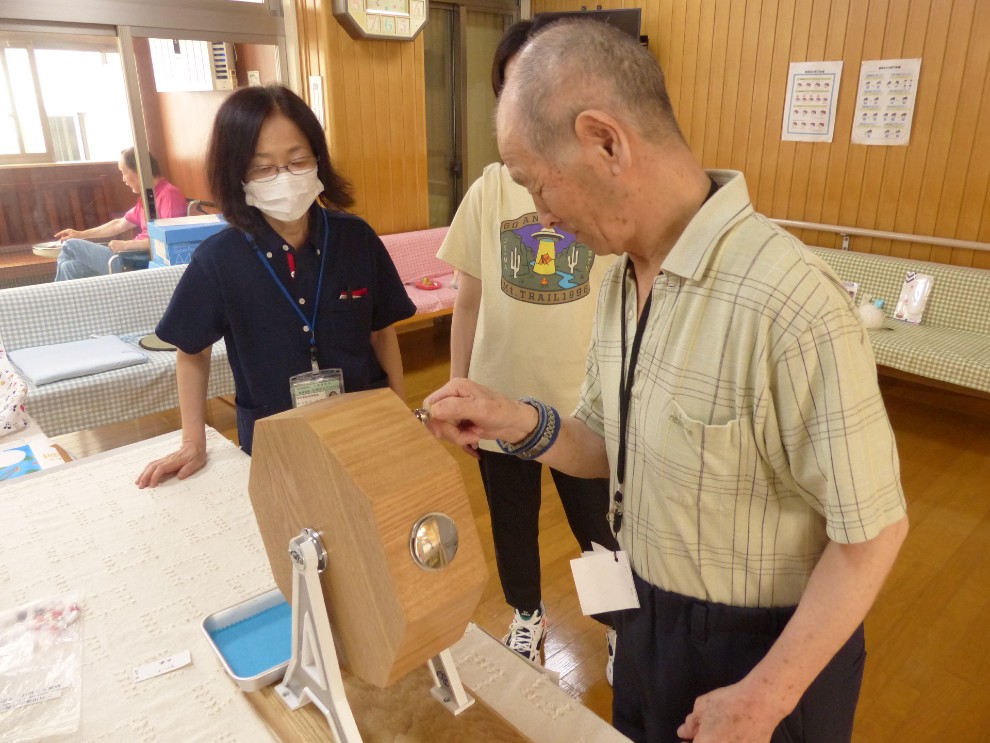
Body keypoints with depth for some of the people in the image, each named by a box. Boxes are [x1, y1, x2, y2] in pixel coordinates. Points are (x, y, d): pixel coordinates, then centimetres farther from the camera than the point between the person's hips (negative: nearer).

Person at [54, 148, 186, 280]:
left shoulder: (168, 194, -15)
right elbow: (120, 224, 26)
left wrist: (126, 245, -18)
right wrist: (81, 234, 27)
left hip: (145, 263, -10)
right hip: (134, 255, 10)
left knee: (71, 246, -1)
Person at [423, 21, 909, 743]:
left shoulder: (789, 306, -31)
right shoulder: (624, 275, -5)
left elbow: (871, 529, -21)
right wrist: (524, 425, -16)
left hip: (763, 647, -7)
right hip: (647, 615, 7)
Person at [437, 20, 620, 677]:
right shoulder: (490, 190, -3)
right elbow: (469, 302, 3)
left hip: (587, 404, -2)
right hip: (500, 398, 3)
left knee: (600, 527, 14)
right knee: (512, 523, 21)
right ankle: (527, 614, 51)